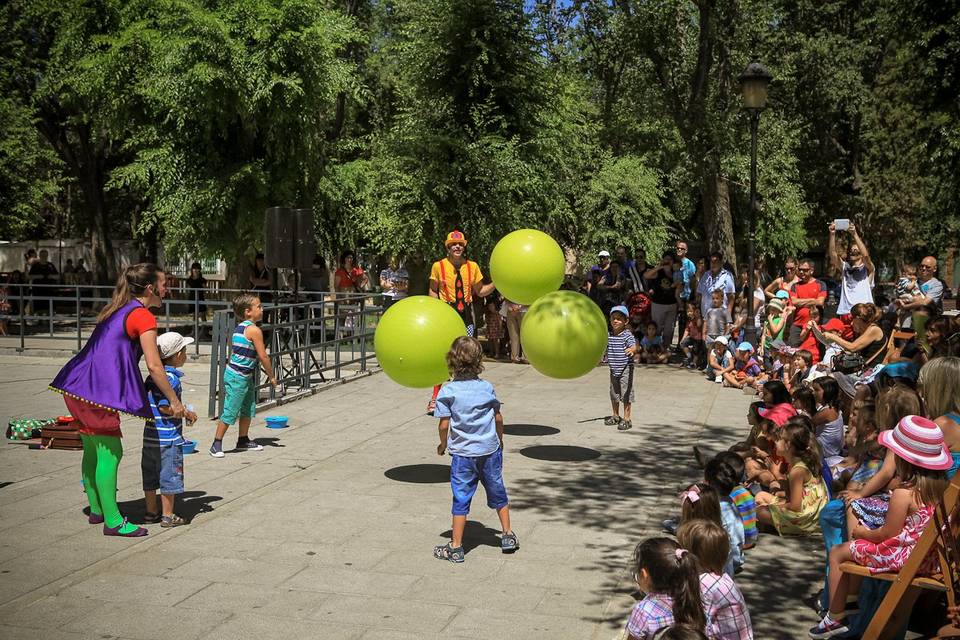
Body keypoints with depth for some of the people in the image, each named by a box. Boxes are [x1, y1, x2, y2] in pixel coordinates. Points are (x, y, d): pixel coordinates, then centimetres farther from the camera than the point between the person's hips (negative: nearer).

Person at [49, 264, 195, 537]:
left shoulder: (116, 310, 18)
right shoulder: (143, 316, -9)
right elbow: (154, 366, -13)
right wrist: (174, 402, -6)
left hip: (78, 386, 9)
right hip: (99, 392, -9)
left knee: (93, 450, 19)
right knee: (110, 452, -3)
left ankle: (96, 509, 31)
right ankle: (113, 521, 2)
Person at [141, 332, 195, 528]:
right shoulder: (171, 378, -17)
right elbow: (164, 407, -23)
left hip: (150, 434, 8)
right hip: (168, 437, -8)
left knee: (150, 474, 15)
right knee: (169, 475, 2)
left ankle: (150, 511, 26)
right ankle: (168, 516, 8)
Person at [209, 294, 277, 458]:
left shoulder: (239, 327, 10)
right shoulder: (254, 330, -16)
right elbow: (263, 356, -15)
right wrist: (271, 376, -4)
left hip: (244, 376, 9)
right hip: (237, 377, -9)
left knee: (249, 408, 17)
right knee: (231, 411, -3)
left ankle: (243, 440, 29)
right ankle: (216, 444, 5)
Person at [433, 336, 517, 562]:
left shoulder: (447, 391, -11)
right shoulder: (487, 387, -1)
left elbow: (444, 425, -12)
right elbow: (498, 418, 5)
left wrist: (443, 445, 7)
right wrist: (499, 440, 22)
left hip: (463, 453, -3)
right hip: (490, 450, 3)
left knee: (461, 500, 5)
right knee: (497, 493, 19)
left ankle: (455, 547, 11)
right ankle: (508, 535, 30)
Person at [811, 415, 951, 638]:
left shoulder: (903, 493, -26)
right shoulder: (940, 486, -3)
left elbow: (888, 533, -21)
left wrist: (865, 533, -1)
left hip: (899, 555, -8)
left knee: (837, 553, 9)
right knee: (858, 546, 29)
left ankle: (835, 617, 14)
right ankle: (852, 597, 37)